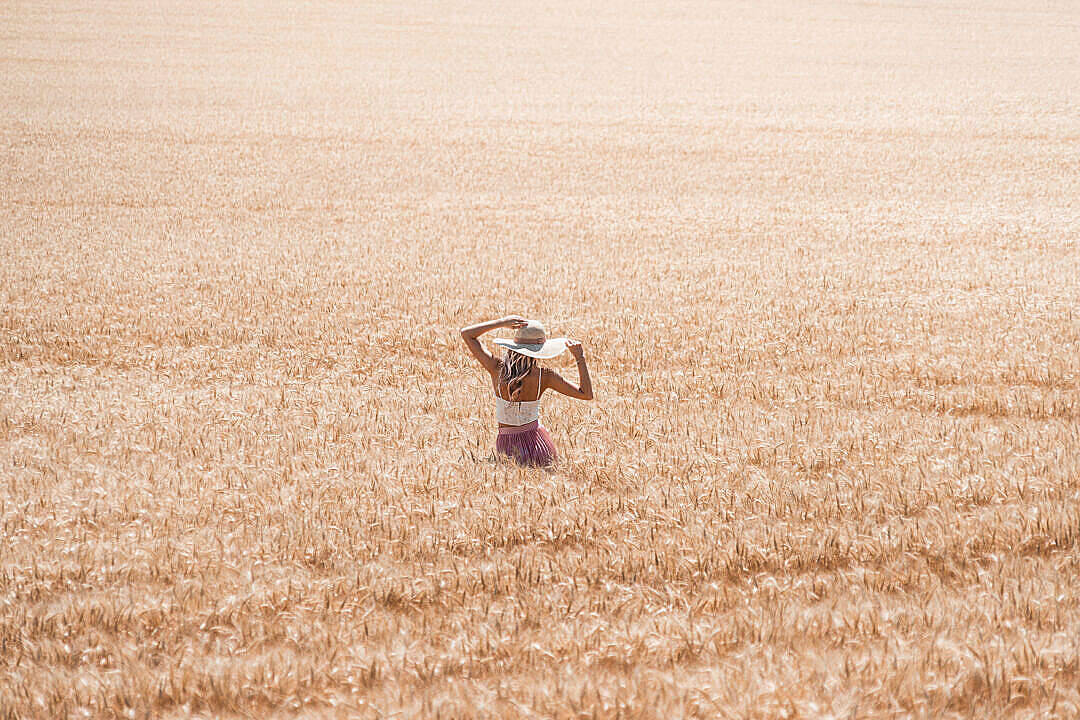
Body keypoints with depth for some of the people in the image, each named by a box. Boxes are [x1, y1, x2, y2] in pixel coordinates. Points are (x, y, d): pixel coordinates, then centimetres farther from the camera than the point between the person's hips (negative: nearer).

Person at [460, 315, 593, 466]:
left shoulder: (498, 368, -9)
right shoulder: (544, 376, -11)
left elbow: (466, 333, 2)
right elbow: (586, 394, -3)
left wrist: (502, 322, -4)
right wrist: (580, 357, -1)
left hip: (506, 446, 1)